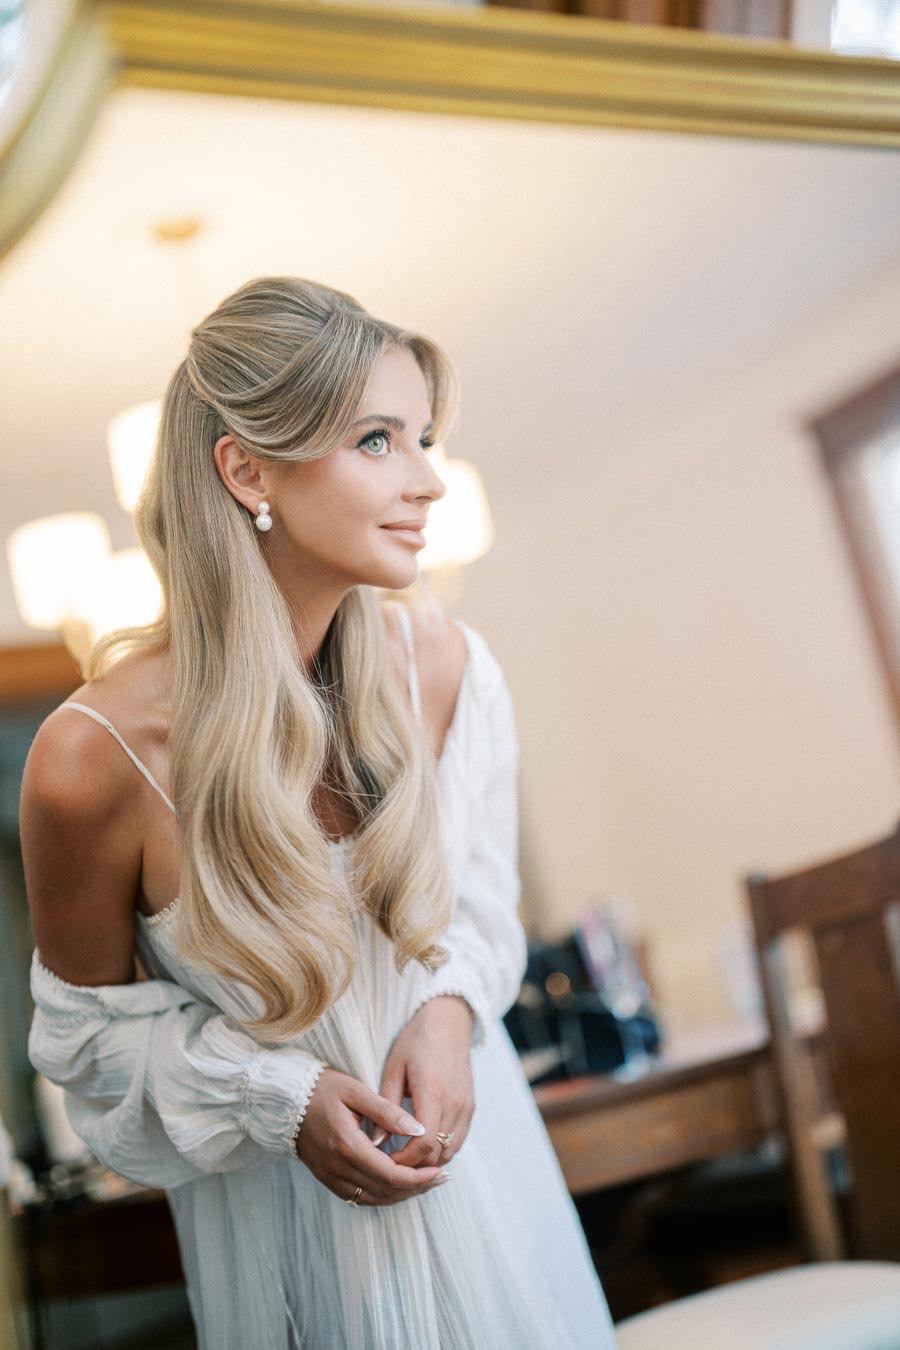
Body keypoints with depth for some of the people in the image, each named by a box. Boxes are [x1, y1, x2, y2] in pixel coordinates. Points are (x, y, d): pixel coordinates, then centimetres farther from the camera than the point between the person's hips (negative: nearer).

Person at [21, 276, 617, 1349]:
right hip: (278, 1190, -3)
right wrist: (280, 1100, -20)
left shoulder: (441, 665, -17)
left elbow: (478, 892, 1)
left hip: (457, 1132, 4)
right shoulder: (93, 757, -27)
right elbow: (93, 1021, -9)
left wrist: (449, 1005, -17)